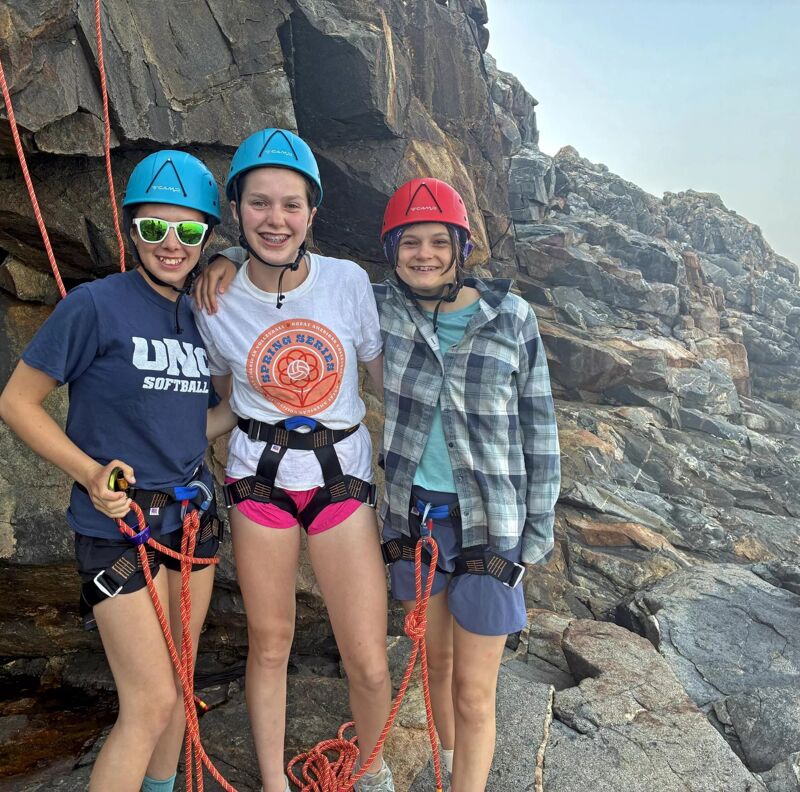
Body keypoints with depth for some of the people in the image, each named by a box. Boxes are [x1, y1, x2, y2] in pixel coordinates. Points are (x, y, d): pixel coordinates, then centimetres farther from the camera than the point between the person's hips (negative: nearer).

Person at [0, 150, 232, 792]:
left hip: (191, 516, 6)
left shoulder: (199, 316, 6)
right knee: (151, 703, -4)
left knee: (177, 683, 19)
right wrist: (90, 472, -18)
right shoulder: (96, 306, -12)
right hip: (118, 525, -6)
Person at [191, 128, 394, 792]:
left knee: (369, 665, 2)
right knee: (269, 646, 15)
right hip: (259, 477, 1)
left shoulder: (349, 281, -8)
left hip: (343, 475, 0)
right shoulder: (215, 302, -5)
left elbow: (386, 376, 3)